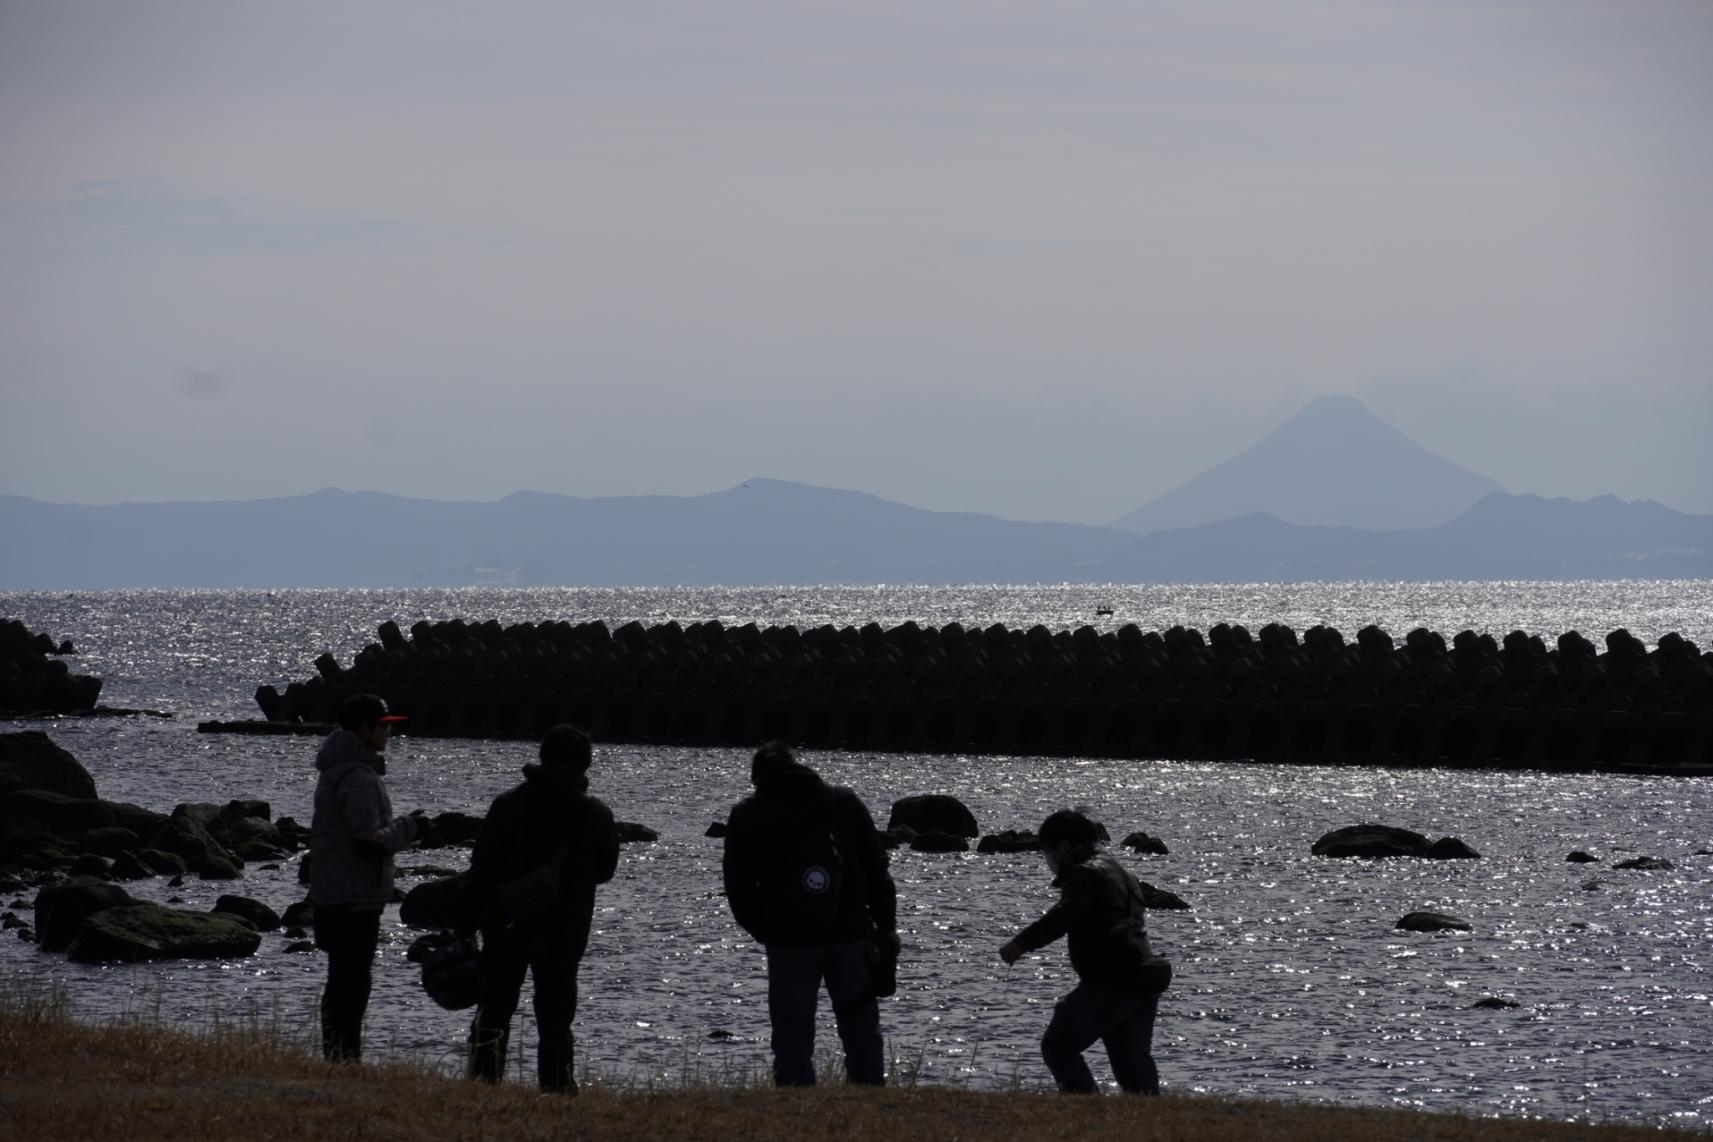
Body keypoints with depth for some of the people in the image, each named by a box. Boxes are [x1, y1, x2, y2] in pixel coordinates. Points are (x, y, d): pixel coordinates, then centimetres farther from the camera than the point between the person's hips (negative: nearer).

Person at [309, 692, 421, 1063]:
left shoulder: (336, 770, 14)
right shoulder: (359, 777, -19)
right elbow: (370, 841, -24)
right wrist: (404, 829, -8)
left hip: (330, 893, 10)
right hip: (356, 897, -10)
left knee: (342, 981, 16)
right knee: (352, 983, -7)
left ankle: (336, 1056, 21)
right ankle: (346, 1059, -7)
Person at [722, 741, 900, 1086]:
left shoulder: (746, 817, 6)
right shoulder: (845, 803, 9)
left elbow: (738, 891, 5)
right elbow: (877, 868, 6)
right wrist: (887, 927, 11)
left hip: (788, 941, -1)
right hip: (850, 936, 1)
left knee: (792, 1042, 3)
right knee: (861, 1034, 9)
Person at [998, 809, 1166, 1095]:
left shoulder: (1084, 874, -7)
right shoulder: (1119, 872, 24)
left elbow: (1064, 915, -26)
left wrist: (1022, 942, -34)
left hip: (1109, 983, -9)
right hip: (1142, 983, 9)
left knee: (1058, 1045, -1)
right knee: (1133, 1061, 13)